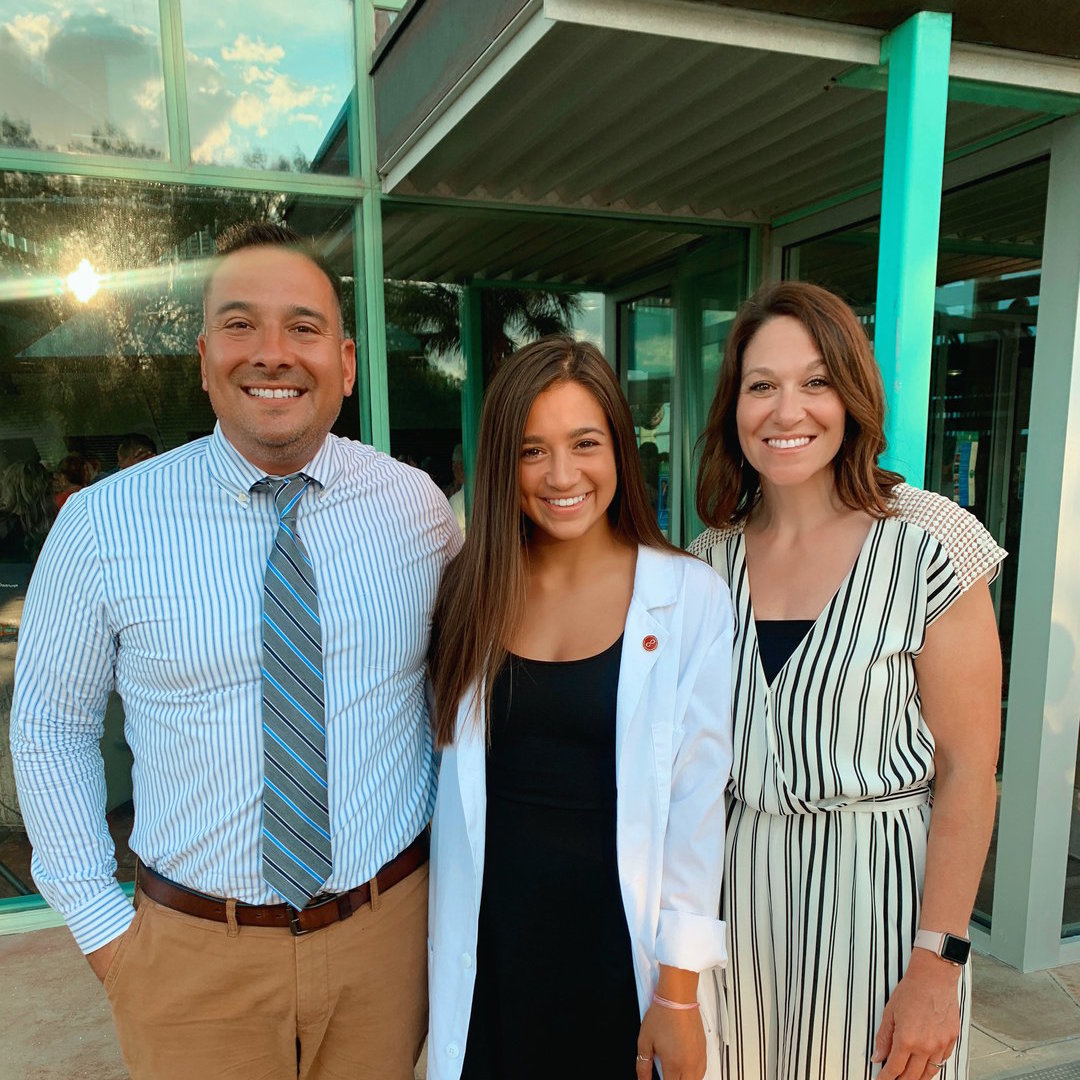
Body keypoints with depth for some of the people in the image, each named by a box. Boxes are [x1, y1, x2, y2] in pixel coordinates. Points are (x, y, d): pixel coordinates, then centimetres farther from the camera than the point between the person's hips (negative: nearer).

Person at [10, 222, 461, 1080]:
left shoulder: (417, 506, -6)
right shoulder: (102, 525, -11)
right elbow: (49, 726, 0)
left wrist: (444, 851, 3)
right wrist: (101, 925, -1)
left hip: (388, 933, 2)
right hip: (192, 957, -1)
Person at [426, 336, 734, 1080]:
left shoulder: (691, 598, -12)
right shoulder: (469, 593, -3)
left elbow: (698, 801, -9)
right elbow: (453, 779, 4)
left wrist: (679, 992, -7)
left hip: (618, 941, -2)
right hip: (488, 942, 2)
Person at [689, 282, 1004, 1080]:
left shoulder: (927, 544, -13)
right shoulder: (714, 555, 0)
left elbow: (968, 769, -12)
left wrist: (937, 964, -13)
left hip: (880, 886, -3)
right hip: (741, 890, 4)